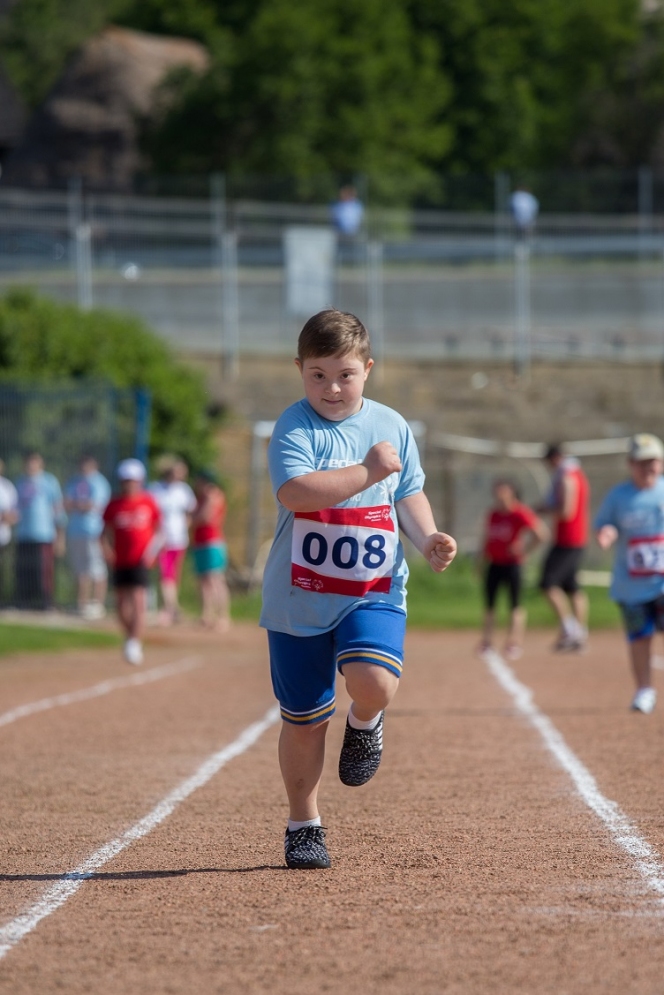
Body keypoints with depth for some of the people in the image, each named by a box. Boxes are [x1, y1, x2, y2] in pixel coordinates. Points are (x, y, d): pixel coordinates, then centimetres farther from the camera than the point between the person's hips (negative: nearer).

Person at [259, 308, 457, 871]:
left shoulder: (392, 427, 5)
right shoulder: (296, 427, -8)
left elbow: (409, 494, 13)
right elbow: (294, 492, -24)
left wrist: (427, 538, -6)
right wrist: (368, 472, -26)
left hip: (375, 590, 2)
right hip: (300, 595, -2)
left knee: (375, 682, -26)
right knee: (304, 719, 5)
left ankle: (365, 722, 11)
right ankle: (303, 825, 24)